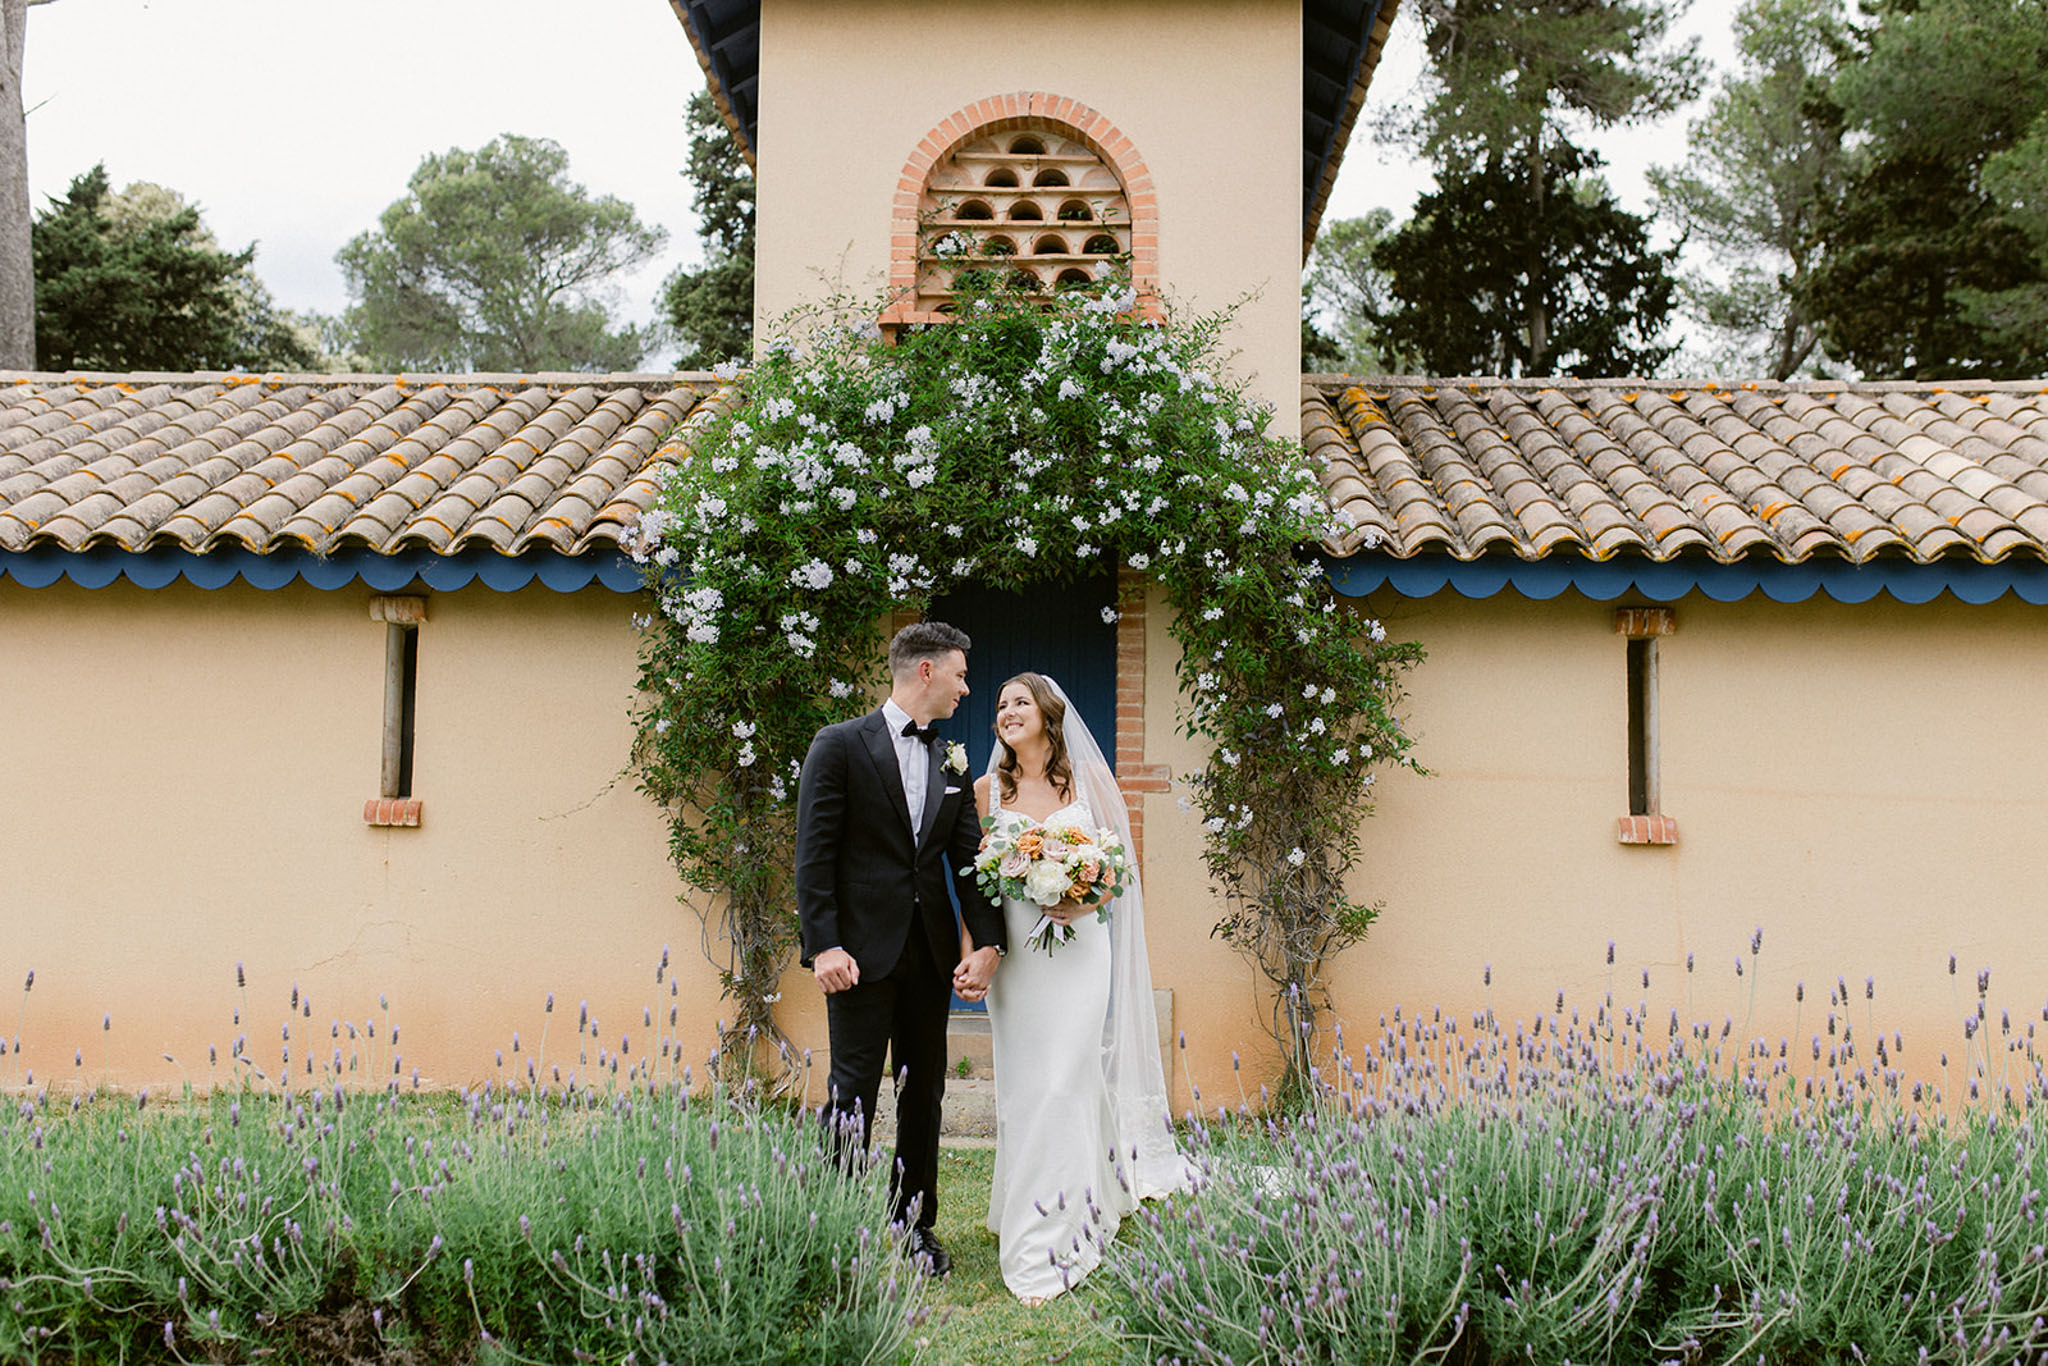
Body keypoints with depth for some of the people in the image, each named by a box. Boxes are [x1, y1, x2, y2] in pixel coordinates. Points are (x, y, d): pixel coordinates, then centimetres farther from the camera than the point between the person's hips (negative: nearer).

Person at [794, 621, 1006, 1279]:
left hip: (931, 953, 6)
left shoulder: (951, 764, 13)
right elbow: (814, 856, -9)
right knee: (853, 1094, -3)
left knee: (925, 1094, 12)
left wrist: (988, 943, -3)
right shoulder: (841, 745, -4)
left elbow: (970, 861, 9)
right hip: (863, 950, -6)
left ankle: (914, 1224, 24)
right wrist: (824, 946, -16)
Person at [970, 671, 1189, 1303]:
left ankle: (1051, 1248, 0)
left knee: (1065, 1083, -8)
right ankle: (1027, 1214, 20)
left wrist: (1086, 900, -13)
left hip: (1078, 948, -2)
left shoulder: (1089, 778, 3)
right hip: (1013, 953, 2)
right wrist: (969, 948, -4)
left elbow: (1123, 860, 6)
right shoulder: (988, 788, 7)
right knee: (1021, 1087, 4)